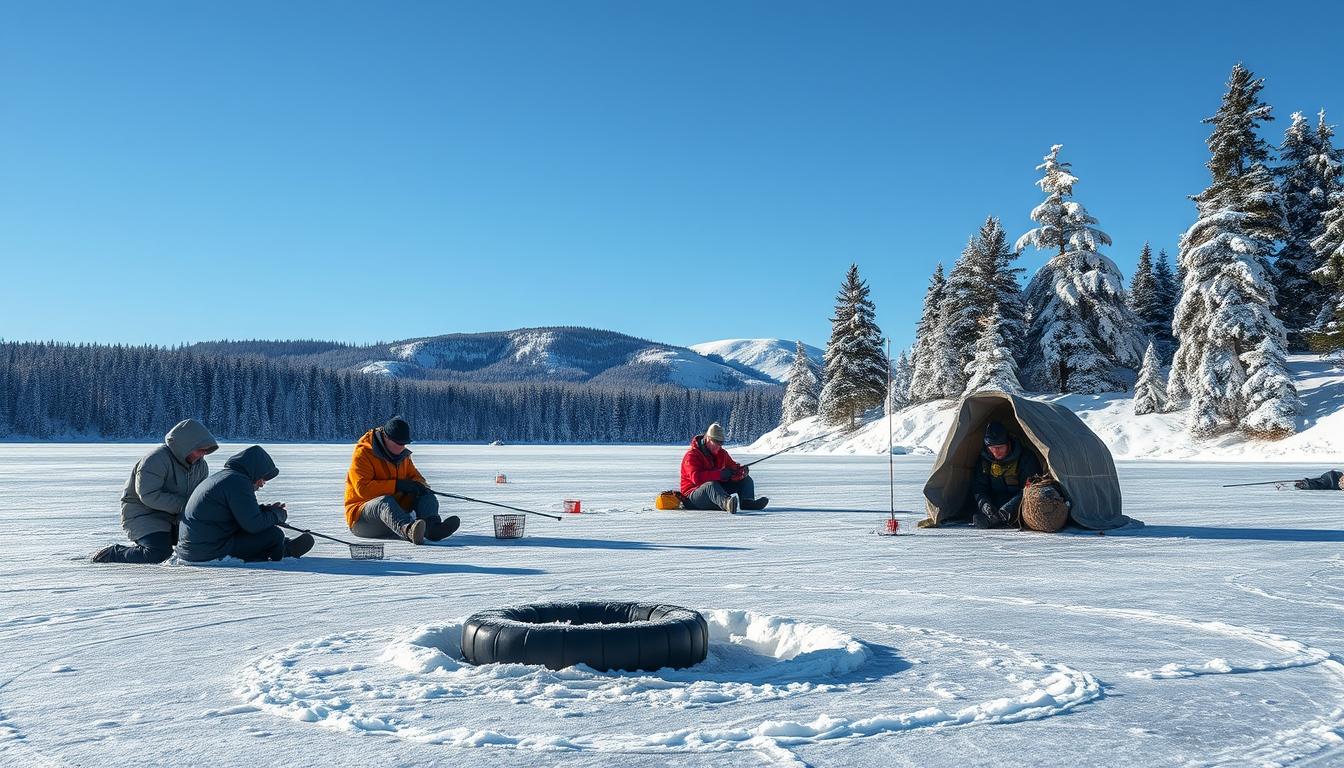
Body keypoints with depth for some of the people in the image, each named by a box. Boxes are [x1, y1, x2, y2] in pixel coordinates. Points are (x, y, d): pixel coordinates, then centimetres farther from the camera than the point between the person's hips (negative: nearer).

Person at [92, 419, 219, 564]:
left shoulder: (201, 465, 2)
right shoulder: (156, 460, -22)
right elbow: (149, 495, -28)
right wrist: (183, 505, -31)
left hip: (173, 518, 8)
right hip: (142, 513, -8)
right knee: (160, 554, -27)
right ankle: (112, 553, -3)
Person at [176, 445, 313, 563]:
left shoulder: (220, 477, 17)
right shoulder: (238, 482, -15)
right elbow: (253, 524, -19)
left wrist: (266, 509, 13)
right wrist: (279, 515, -2)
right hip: (211, 553, -11)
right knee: (275, 535, -9)